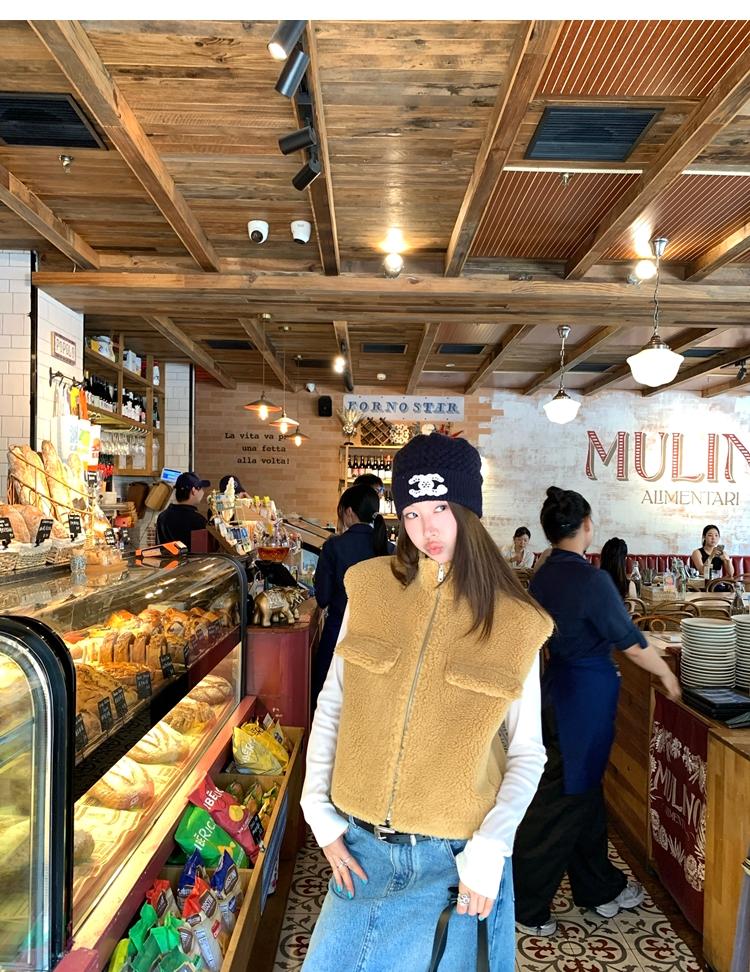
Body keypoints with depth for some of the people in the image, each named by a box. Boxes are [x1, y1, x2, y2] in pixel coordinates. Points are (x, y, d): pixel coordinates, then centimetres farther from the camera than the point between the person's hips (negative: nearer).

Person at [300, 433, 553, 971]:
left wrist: (490, 850, -13)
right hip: (359, 845, 2)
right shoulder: (371, 588, -5)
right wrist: (321, 813, -2)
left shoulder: (516, 624, -10)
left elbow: (527, 754, -3)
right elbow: (331, 706, 3)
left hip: (450, 859, -2)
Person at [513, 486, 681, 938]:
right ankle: (526, 907, 17)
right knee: (562, 800, 4)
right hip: (588, 693, -8)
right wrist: (667, 675, 1)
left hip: (558, 686, 8)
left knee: (586, 792, 21)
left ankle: (600, 886, 38)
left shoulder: (542, 578, 3)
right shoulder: (592, 579, -20)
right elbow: (631, 643, -13)